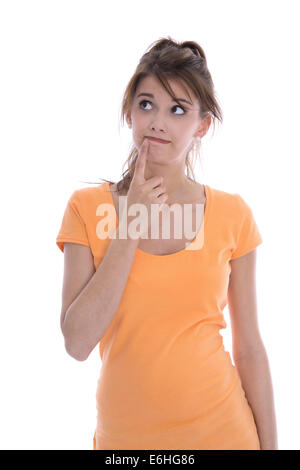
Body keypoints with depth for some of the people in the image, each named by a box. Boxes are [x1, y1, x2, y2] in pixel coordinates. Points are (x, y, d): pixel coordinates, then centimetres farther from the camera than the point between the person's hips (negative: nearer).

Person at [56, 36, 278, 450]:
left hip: (221, 429, 0)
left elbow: (250, 348, -2)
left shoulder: (232, 214, -6)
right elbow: (77, 343, -16)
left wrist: (268, 443, 0)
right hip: (124, 432, 0)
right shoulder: (88, 207, -7)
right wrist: (130, 227, -18)